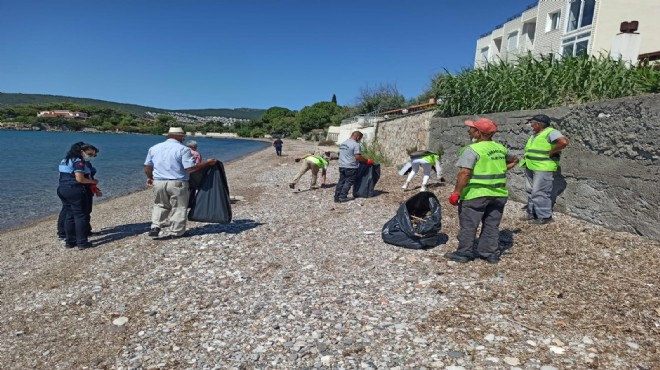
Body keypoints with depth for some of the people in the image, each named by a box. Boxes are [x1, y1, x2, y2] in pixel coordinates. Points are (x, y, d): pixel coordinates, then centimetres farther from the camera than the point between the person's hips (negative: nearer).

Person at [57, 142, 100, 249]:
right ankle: (82, 242, -1)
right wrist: (92, 181, -5)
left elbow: (65, 176, 20)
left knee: (68, 216, 14)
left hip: (62, 189, 9)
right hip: (75, 191, -9)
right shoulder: (78, 161, -12)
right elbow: (79, 179, -20)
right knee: (80, 216, -2)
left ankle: (69, 241, 18)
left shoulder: (64, 160, 17)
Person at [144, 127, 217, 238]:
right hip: (177, 183, -5)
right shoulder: (183, 149, -9)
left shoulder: (154, 148, 9)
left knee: (160, 205, 22)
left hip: (158, 182, 5)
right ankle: (175, 232, 13)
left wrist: (149, 177, 34)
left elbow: (147, 167, 15)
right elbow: (190, 168, -15)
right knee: (179, 207, 9)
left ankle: (155, 226, 8)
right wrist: (207, 163, -6)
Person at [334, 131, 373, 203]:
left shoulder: (343, 143, 16)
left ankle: (337, 197, 13)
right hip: (351, 167, -8)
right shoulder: (355, 144, -12)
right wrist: (367, 161, -7)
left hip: (341, 166, 8)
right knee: (349, 182, 1)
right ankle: (342, 197, 0)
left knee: (341, 181, 12)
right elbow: (358, 156, -17)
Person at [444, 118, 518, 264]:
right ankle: (491, 254, 22)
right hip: (498, 194, 7)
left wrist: (456, 193, -21)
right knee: (492, 226, 15)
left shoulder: (473, 149, -15)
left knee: (468, 225, 5)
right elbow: (514, 160, 27)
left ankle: (463, 253, 13)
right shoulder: (500, 148, 10)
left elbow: (465, 173, -24)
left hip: (475, 194, -7)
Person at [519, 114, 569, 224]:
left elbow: (564, 142, -27)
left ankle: (544, 216, 2)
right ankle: (532, 213, 25)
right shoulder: (535, 135, 17)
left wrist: (551, 152, -18)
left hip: (543, 168, -10)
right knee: (531, 191, 15)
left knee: (540, 193, -7)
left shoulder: (550, 132, -12)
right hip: (530, 167, 10)